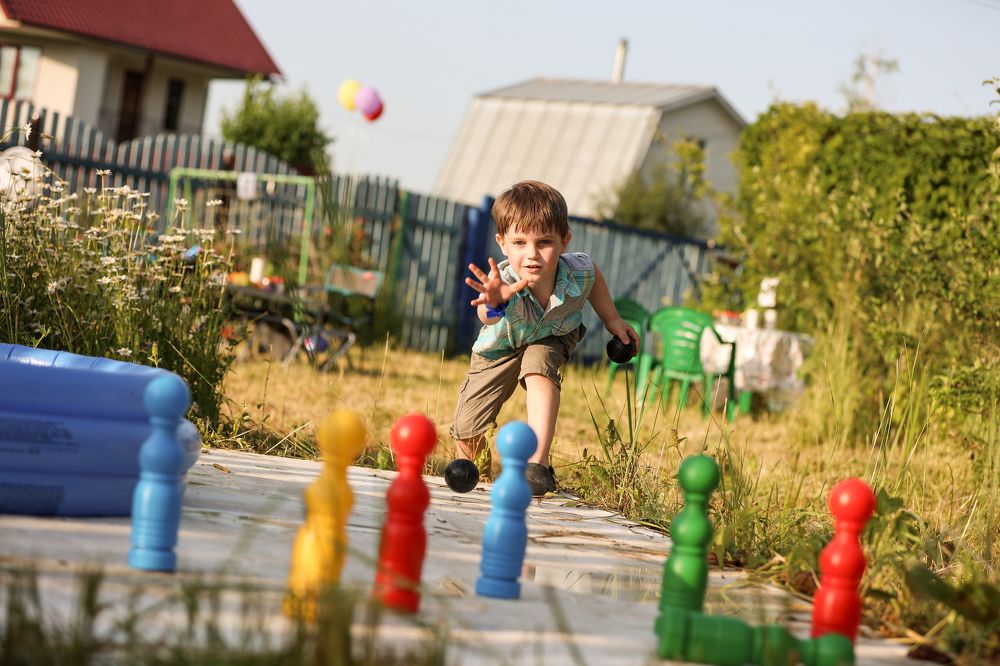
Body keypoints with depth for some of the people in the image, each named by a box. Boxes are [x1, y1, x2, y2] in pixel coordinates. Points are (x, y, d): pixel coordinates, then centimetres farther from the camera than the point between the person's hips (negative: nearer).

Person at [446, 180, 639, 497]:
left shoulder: (578, 273, -34)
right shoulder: (502, 285, -44)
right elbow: (486, 316, -67)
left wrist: (612, 320, 1)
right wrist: (495, 305, -90)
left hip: (550, 339, 1)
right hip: (499, 348, 0)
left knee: (539, 364, -35)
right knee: (468, 432, 1)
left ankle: (538, 464, -28)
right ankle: (464, 465, 39)